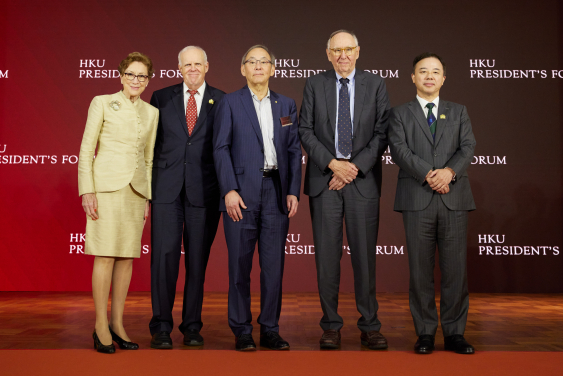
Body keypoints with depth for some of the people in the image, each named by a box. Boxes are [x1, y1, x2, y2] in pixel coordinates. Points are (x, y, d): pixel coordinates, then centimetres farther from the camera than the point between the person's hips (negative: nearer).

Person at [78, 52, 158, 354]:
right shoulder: (102, 103, 2)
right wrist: (87, 190, -9)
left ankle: (117, 324, 14)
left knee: (127, 257, 5)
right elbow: (86, 149, -1)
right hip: (107, 185, -4)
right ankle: (101, 326, 4)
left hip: (136, 190, 4)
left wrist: (149, 197, 12)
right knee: (106, 256, -7)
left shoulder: (151, 112, 14)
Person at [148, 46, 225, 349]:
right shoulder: (161, 98, 10)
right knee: (164, 256, -3)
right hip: (167, 188, 0)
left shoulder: (222, 101, 7)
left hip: (204, 190, 0)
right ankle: (161, 327, 8)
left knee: (198, 259, 5)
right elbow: (150, 143, 11)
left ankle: (192, 326, 17)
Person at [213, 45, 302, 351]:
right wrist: (229, 190, -12)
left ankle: (270, 330, 17)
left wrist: (293, 191, 1)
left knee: (274, 264, 5)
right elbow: (221, 148, -2)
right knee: (240, 265, 2)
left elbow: (294, 151, 11)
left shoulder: (287, 105, 14)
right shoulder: (230, 103, 5)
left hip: (276, 191, 3)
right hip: (241, 193, -3)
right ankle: (242, 331, 13)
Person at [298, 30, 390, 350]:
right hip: (324, 179, 0)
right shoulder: (314, 85, 8)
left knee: (365, 254, 3)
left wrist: (355, 167, -9)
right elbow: (306, 131, 1)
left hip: (364, 179, 0)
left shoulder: (376, 85, 7)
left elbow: (382, 133, 1)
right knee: (327, 255, 3)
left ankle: (370, 327, 14)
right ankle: (331, 326, 14)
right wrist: (333, 164, -10)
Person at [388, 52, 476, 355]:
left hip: (454, 199, 2)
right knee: (420, 269, 2)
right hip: (417, 199, -1)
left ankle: (454, 333, 13)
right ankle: (425, 333, 12)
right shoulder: (400, 114, 11)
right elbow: (399, 150, -4)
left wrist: (449, 171, -16)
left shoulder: (458, 112, 17)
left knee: (455, 268, 2)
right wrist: (428, 174, -17)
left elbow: (468, 147, 4)